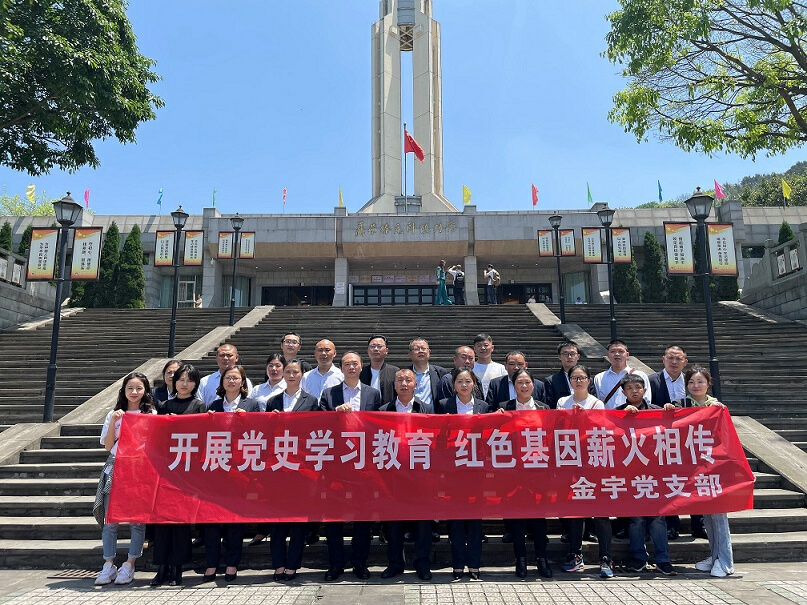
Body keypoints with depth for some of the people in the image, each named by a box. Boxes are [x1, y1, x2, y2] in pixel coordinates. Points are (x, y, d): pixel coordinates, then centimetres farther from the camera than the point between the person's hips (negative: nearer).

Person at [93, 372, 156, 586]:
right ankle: (108, 565, 11)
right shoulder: (114, 415, 13)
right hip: (115, 468, 2)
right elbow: (108, 446, 7)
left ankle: (129, 565, 9)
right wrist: (114, 422, -4)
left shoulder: (151, 415, 6)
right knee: (110, 518, 1)